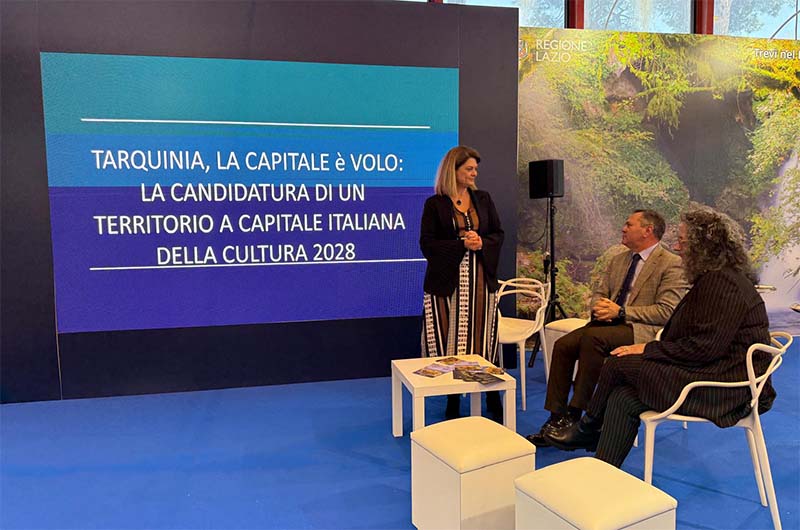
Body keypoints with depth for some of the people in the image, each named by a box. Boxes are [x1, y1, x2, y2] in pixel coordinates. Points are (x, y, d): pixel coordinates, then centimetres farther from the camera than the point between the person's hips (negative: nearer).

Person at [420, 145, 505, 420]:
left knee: (483, 338, 5)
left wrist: (482, 242, -10)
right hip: (448, 280, -3)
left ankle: (493, 399, 18)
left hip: (481, 279, 3)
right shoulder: (435, 204, 0)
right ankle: (452, 402, 16)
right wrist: (462, 244, -16)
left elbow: (498, 234, 12)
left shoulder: (483, 199, 11)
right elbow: (427, 245, -5)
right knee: (450, 341, 2)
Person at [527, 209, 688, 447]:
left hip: (642, 330, -7)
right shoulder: (618, 260, 20)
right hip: (609, 323, 7)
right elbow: (598, 293, 21)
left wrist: (621, 312, -18)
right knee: (563, 345, -17)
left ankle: (575, 413, -23)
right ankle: (556, 418, -12)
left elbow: (666, 311, -14)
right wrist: (599, 307, -4)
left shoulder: (671, 265, -4)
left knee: (593, 337, -34)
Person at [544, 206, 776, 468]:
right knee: (623, 397, -5)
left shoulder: (722, 283, -18)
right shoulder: (714, 279, 16)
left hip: (724, 388, -10)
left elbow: (704, 348, -24)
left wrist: (649, 349, -15)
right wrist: (649, 348, 1)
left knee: (617, 365, -11)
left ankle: (587, 428, 14)